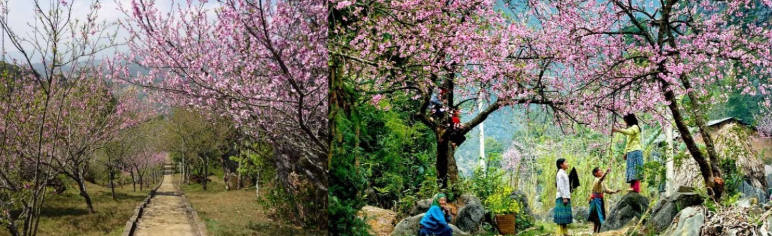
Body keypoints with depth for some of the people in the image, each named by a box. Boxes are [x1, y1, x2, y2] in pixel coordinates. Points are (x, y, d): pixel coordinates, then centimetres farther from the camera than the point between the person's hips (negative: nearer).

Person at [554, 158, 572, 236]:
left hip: (565, 197, 10)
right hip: (562, 197, -10)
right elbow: (561, 186, -17)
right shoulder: (560, 173, -10)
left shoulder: (564, 174, 19)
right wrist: (564, 197, -21)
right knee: (562, 215, -11)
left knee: (565, 216, 9)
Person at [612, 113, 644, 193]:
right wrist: (625, 153, 19)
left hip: (635, 151, -9)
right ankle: (633, 187, -2)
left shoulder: (635, 127, 1)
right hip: (630, 152, 9)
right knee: (631, 171, 2)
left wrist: (618, 130, -32)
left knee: (635, 170, -15)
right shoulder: (630, 129, 27)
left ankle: (636, 187, -21)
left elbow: (629, 132, -23)